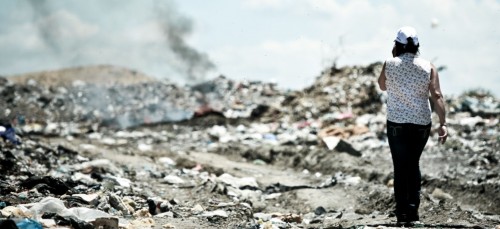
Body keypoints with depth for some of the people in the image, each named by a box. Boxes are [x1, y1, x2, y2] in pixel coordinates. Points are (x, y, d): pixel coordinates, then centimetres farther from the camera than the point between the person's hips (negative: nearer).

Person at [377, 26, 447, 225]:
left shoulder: (390, 64, -7)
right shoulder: (428, 67, -4)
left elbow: (382, 86, 12)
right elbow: (437, 96, -11)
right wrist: (442, 124, -14)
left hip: (397, 124, -2)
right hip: (422, 124, 2)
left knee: (401, 168, 4)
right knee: (413, 164, 19)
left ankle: (403, 214, 0)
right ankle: (413, 211, 16)